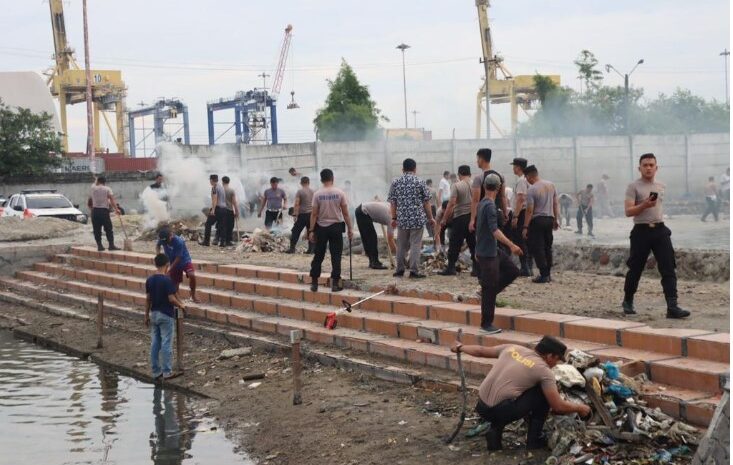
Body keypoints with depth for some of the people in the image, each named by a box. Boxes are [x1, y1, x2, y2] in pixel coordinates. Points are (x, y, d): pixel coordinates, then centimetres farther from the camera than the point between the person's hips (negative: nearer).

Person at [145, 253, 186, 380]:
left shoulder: (149, 280, 2)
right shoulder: (167, 280, -17)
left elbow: (148, 299, 6)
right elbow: (171, 299, -19)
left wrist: (147, 315, 13)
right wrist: (181, 305, 0)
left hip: (154, 314, 6)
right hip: (166, 315, -6)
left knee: (155, 343, 10)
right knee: (166, 344, 0)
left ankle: (156, 371, 14)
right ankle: (167, 372, 3)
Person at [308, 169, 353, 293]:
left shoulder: (317, 194, -5)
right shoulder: (339, 193, -6)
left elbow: (314, 214, -5)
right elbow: (345, 213, -4)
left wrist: (311, 230, 0)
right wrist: (349, 228, 4)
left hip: (321, 228, 1)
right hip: (336, 227, -1)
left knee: (318, 256, 10)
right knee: (336, 256, 2)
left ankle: (314, 282, 12)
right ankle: (335, 283, -2)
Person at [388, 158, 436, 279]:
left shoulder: (395, 183, 3)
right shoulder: (420, 182, -3)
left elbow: (393, 202, 5)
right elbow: (426, 202, -1)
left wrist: (394, 218, 14)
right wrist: (430, 218, 7)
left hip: (402, 219, 3)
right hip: (418, 219, -2)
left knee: (401, 245, 12)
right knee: (415, 245, 1)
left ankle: (399, 270, 17)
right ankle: (414, 271, -2)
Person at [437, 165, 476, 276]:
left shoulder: (456, 186, -8)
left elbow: (451, 203, -14)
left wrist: (444, 219, -10)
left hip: (460, 218, -4)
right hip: (474, 217, 4)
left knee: (454, 245, 3)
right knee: (474, 244, 9)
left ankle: (451, 268, 5)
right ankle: (476, 268, 8)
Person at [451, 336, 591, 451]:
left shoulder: (512, 348, 14)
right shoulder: (544, 370, -3)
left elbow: (481, 351, 26)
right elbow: (558, 407, -3)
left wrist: (460, 348, 44)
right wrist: (580, 407, 16)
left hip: (481, 408, 6)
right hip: (499, 411, -6)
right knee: (544, 393, 7)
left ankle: (495, 430, 16)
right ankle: (534, 439, 14)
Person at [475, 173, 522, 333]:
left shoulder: (482, 204, 10)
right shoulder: (490, 206, -19)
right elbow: (494, 231, -28)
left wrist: (477, 251, 31)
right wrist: (512, 245, -33)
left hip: (493, 251, 9)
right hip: (487, 253, -9)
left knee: (513, 271, 10)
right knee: (490, 288, -3)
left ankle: (486, 291, 17)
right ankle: (487, 324, 3)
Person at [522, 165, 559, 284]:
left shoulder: (531, 189, -14)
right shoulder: (551, 185, 6)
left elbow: (530, 210, -16)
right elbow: (556, 204, 10)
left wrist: (525, 227, -12)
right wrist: (556, 219, 19)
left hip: (537, 221, -7)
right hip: (549, 219, 7)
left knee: (537, 248, -1)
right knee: (548, 247, 15)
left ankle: (544, 275, -4)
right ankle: (548, 274, 18)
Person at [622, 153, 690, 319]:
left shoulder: (661, 186, 12)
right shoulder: (633, 187, -6)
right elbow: (628, 211, -14)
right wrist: (644, 205, -26)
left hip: (660, 230, 4)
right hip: (641, 232, -4)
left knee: (668, 269, -6)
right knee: (635, 269, 5)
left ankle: (672, 307, -10)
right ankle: (628, 302, 26)